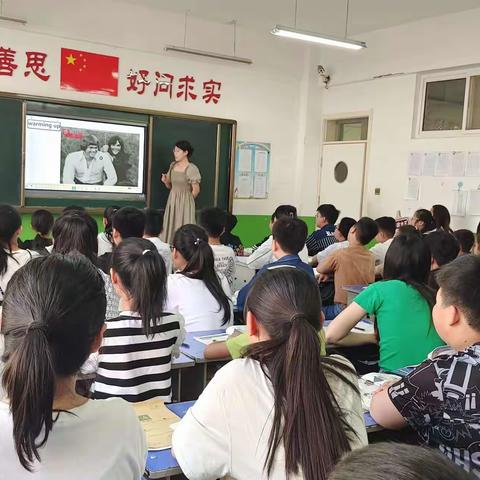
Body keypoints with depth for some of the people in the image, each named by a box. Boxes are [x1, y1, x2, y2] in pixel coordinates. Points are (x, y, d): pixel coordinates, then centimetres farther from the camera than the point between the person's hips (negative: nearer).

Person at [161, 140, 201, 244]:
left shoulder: (192, 169, -14)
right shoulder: (173, 165, 7)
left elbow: (196, 190, -11)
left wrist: (187, 200, 3)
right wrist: (165, 181, -5)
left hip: (185, 202, -6)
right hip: (172, 200, 6)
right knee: (170, 227, 7)